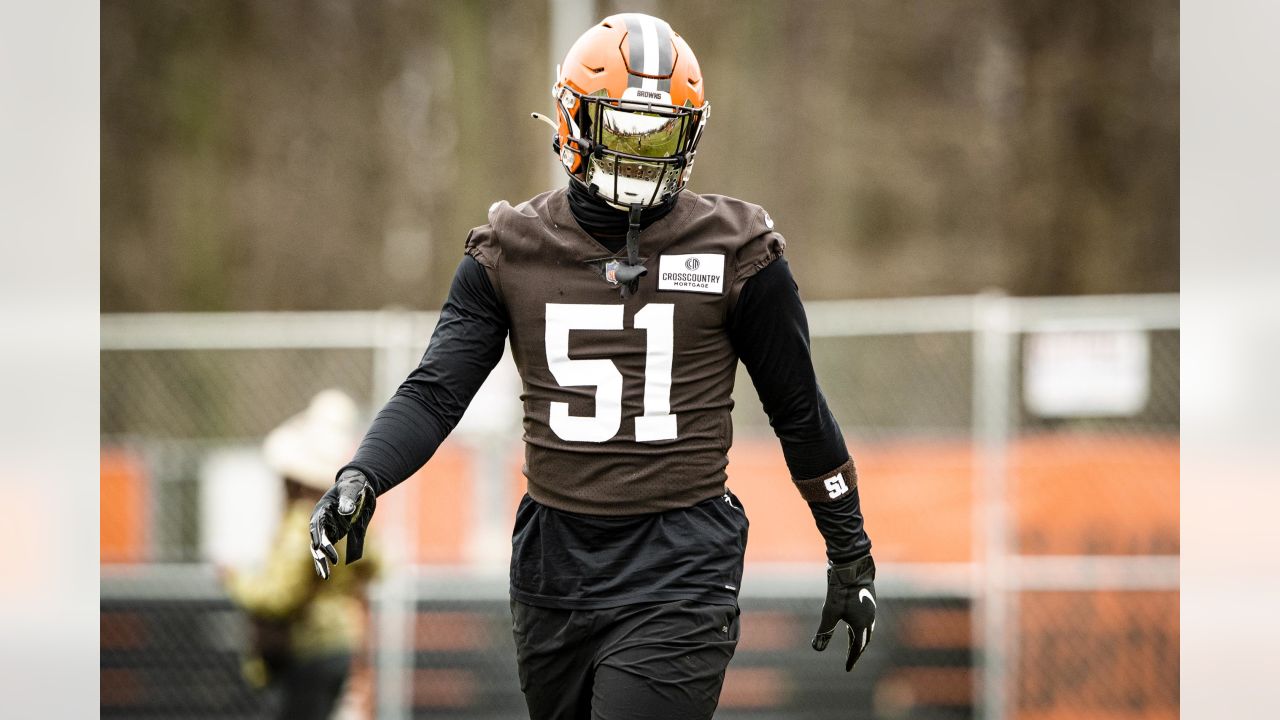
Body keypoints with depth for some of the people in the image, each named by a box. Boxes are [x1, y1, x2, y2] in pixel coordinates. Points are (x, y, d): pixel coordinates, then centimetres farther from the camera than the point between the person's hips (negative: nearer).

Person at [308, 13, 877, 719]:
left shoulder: (732, 251, -1)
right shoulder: (511, 250, 4)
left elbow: (800, 413, 8)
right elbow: (435, 392, -2)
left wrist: (850, 553, 13)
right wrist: (361, 477, -21)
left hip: (677, 577, -3)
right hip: (553, 567, 3)